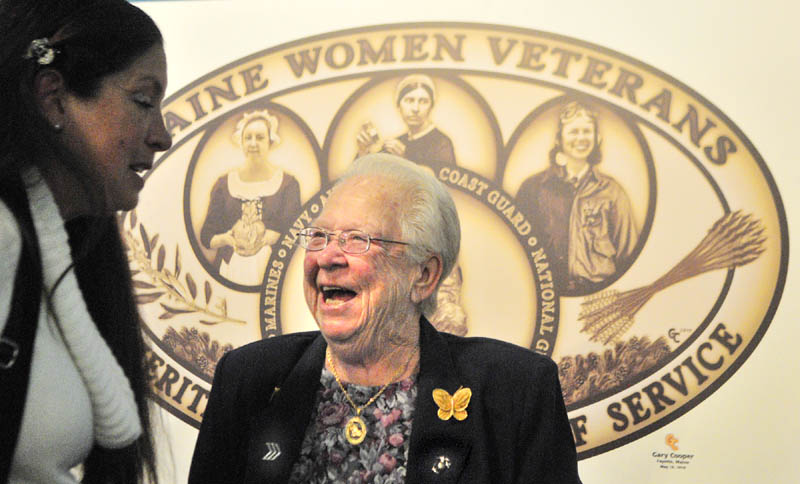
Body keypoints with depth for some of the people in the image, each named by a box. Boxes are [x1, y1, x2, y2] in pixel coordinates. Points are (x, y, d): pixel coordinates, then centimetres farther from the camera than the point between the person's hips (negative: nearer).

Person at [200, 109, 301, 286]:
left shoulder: (288, 183, 8)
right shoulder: (225, 184, 14)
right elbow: (206, 236, 13)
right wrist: (225, 239, -7)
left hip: (270, 268, -1)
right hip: (230, 268, 1)